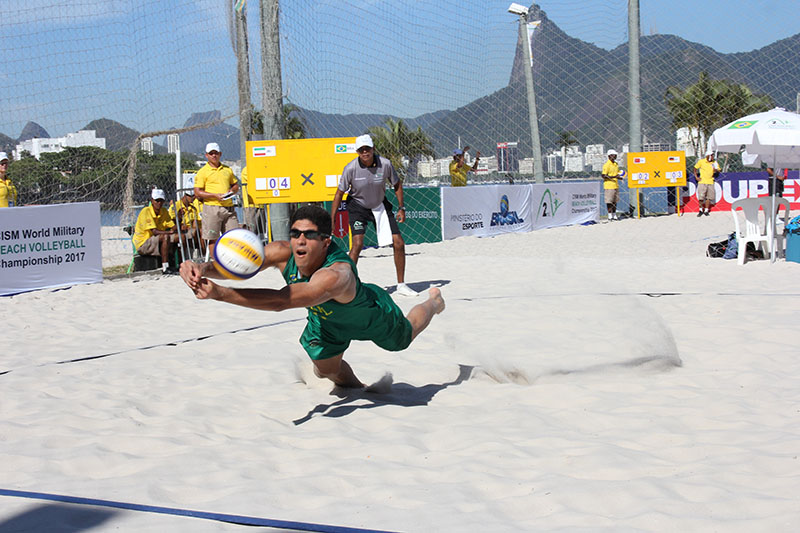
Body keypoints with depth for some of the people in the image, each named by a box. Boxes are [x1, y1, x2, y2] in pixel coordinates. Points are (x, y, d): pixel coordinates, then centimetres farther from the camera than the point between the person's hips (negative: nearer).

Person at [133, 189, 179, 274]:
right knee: (165, 237, -32)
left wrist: (175, 229, -22)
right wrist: (170, 232, -39)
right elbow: (154, 231, -27)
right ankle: (165, 268, -33)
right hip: (142, 244, -8)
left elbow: (172, 226, 2)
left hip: (156, 243, 8)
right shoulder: (146, 212, -18)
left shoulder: (163, 211, 5)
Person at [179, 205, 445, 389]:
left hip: (371, 316, -4)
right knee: (327, 369, 18)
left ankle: (433, 301, 60)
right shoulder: (283, 253, -35)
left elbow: (281, 301, -65)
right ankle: (357, 387, 53)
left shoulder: (337, 274, -54)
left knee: (405, 336, 28)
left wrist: (220, 293, -73)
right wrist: (203, 268, -69)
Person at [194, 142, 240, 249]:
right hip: (212, 207, -4)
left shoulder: (227, 169, 16)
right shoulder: (202, 172, 0)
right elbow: (197, 192, -6)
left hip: (228, 207, 4)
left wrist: (232, 190, 1)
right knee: (213, 238, -2)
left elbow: (235, 184, 25)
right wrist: (215, 195, -16)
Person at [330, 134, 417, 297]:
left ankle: (401, 285, 12)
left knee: (399, 243, -3)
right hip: (357, 206, -3)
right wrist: (331, 220, -9)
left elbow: (397, 184, 2)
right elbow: (339, 193, -9)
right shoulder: (351, 169, -21)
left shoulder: (385, 164, -18)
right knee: (358, 244, -23)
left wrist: (401, 208, 1)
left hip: (380, 205, 3)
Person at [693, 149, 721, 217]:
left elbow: (717, 172, 12)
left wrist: (716, 170, -11)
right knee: (701, 197, -3)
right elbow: (695, 168, 10)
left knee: (708, 197, 3)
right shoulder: (701, 161, -4)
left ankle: (706, 211, 14)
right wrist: (696, 177, 2)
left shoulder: (715, 163, 2)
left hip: (710, 182, 2)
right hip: (702, 182, -2)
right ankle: (701, 210, 13)